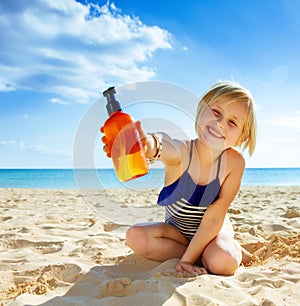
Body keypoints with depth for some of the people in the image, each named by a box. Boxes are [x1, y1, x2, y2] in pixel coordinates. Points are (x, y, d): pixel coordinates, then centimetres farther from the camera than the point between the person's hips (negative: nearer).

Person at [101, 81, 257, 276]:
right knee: (136, 236, -24)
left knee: (222, 263, -33)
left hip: (213, 230, -1)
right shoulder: (181, 152, -29)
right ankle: (202, 255, -8)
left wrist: (187, 259, -23)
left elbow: (213, 218, -21)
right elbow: (164, 146, -57)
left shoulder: (234, 162, -25)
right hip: (177, 229, 2)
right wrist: (150, 144, -82)